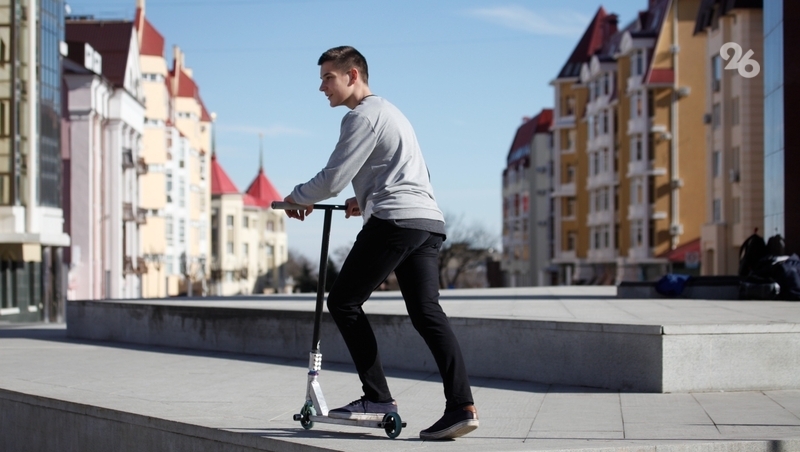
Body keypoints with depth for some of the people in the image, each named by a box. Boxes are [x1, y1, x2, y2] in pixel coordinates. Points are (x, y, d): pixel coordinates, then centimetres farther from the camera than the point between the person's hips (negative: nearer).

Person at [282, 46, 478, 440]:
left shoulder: (362, 116, -2)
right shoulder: (390, 112, 29)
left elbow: (333, 178, -9)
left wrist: (296, 198, 8)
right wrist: (366, 200, 29)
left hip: (395, 220, -9)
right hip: (429, 220, 9)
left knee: (344, 302, 0)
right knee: (427, 312, 0)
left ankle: (378, 398, -5)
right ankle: (461, 406, -14)